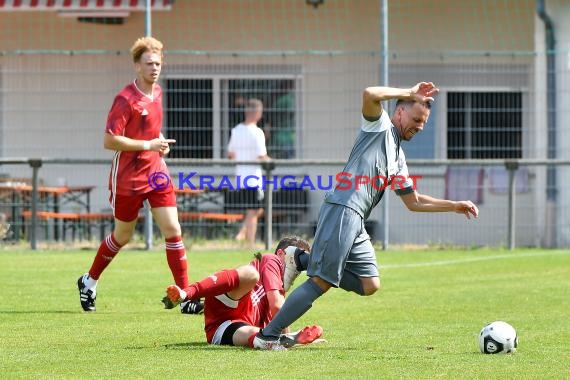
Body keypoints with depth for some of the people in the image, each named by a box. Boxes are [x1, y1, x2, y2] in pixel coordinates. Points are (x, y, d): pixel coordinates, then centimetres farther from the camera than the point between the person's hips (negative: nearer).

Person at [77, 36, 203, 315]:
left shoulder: (157, 91, 7)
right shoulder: (125, 99, -17)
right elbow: (110, 141, -22)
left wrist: (160, 144, 6)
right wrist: (149, 145, -21)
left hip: (156, 172, 6)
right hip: (128, 178, -6)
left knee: (172, 230, -7)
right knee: (122, 236, 9)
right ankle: (89, 282, 33)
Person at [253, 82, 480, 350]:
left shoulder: (398, 158, 28)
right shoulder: (379, 126, 5)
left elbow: (414, 202, 33)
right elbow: (370, 95, -17)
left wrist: (454, 206, 27)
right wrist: (410, 93, -6)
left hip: (356, 222, 9)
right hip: (342, 210, -9)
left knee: (369, 285, 0)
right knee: (321, 282, -13)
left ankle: (308, 262, 10)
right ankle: (267, 336, -9)